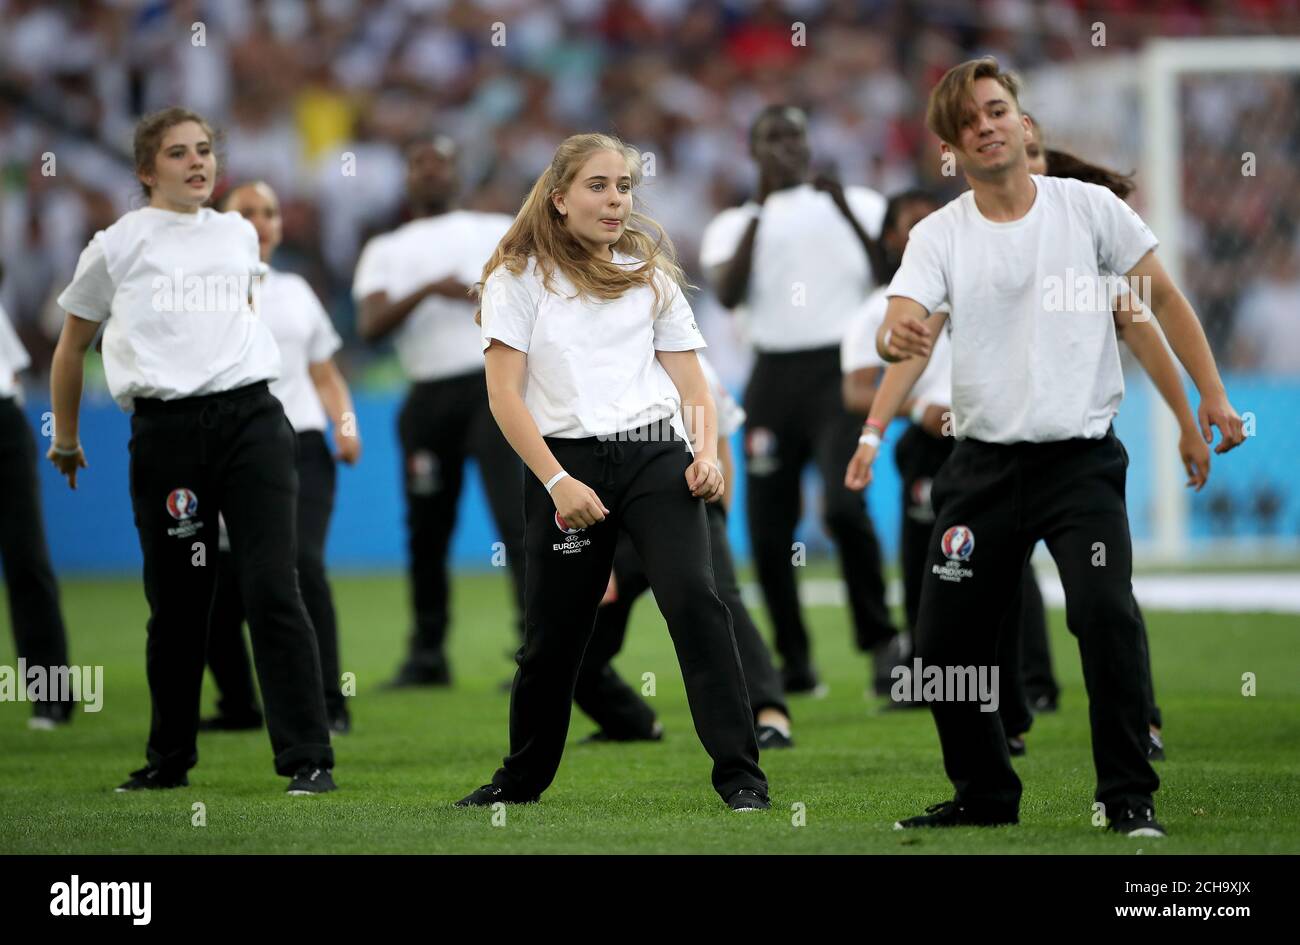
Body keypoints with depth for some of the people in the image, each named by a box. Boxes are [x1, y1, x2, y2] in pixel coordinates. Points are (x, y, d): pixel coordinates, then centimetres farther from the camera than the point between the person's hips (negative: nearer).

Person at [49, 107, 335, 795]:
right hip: (165, 429, -1)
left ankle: (308, 759, -8)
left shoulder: (239, 235, 15)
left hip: (250, 416, 1)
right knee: (176, 603, 5)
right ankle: (169, 759, 19)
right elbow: (72, 345, 17)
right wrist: (65, 439, 22)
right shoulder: (118, 245, 7)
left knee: (273, 590, -8)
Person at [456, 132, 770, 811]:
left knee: (694, 599, -18)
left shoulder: (649, 272, 14)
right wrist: (556, 482, -13)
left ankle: (740, 776, -18)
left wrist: (707, 453, -6)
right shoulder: (518, 278, 5)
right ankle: (522, 777, 29)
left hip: (656, 455, 1)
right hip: (566, 461, -1)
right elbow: (505, 396, -3)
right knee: (553, 634, 6)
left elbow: (690, 381, 13)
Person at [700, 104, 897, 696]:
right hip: (774, 376, 3)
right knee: (769, 528, 2)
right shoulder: (736, 223, 11)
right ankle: (794, 660, 16)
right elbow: (728, 294, -8)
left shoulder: (856, 206, 10)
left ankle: (879, 640, -8)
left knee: (844, 505, -22)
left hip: (841, 368, -3)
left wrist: (845, 209, -10)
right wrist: (759, 209, -11)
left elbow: (893, 279, -4)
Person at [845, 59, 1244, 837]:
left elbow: (1163, 297, 7)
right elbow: (906, 329, -15)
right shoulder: (938, 237, 0)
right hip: (983, 465, 2)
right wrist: (875, 431, -33)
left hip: (1081, 457, -2)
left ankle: (1131, 796, -9)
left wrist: (1212, 392, 0)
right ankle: (985, 794, 23)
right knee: (946, 639, 3)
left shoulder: (1091, 208, -1)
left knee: (1106, 614, -20)